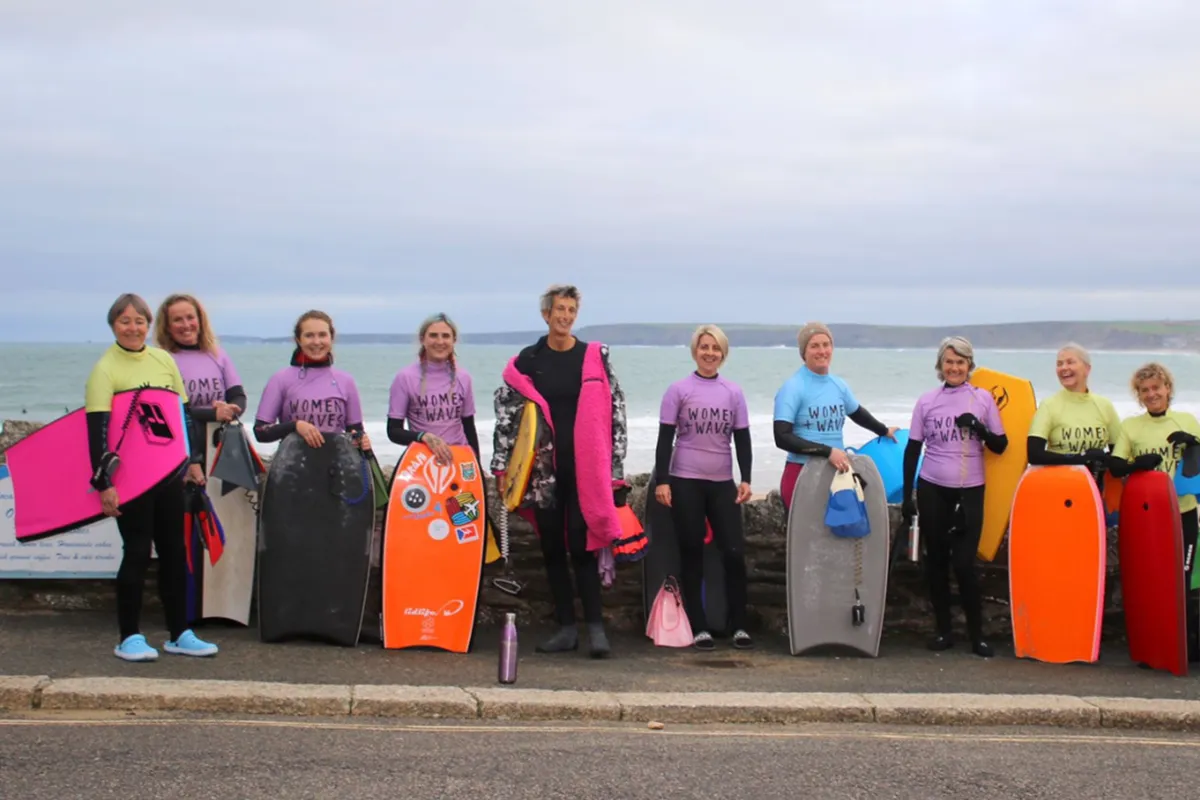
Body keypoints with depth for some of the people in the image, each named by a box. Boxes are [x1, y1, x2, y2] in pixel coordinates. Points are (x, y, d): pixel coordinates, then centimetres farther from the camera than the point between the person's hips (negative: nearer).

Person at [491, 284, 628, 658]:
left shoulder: (596, 357, 3)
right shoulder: (527, 361, 6)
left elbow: (615, 413, 3)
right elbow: (506, 414, 8)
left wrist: (615, 469, -1)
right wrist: (502, 467, 2)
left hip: (585, 467, -2)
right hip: (543, 469, 2)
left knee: (582, 545, -6)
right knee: (552, 546, 6)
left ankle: (595, 626, 0)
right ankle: (566, 627, 14)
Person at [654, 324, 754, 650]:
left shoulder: (733, 392, 8)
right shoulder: (678, 390, 0)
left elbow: (742, 439, 10)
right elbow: (665, 439, -1)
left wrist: (745, 479, 1)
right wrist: (661, 481, -8)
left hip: (722, 483, 2)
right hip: (685, 482, -2)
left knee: (734, 553, -4)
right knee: (692, 555, 3)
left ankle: (739, 626, 6)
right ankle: (699, 628, 9)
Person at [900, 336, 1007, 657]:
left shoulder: (983, 398, 1)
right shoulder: (927, 401, 4)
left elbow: (1000, 445, 4)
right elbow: (912, 449, 6)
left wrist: (979, 429, -16)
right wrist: (907, 495, 3)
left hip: (969, 491, -2)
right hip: (932, 489, 2)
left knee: (964, 563, -7)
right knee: (936, 561, 7)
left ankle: (977, 634, 5)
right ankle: (943, 631, 17)